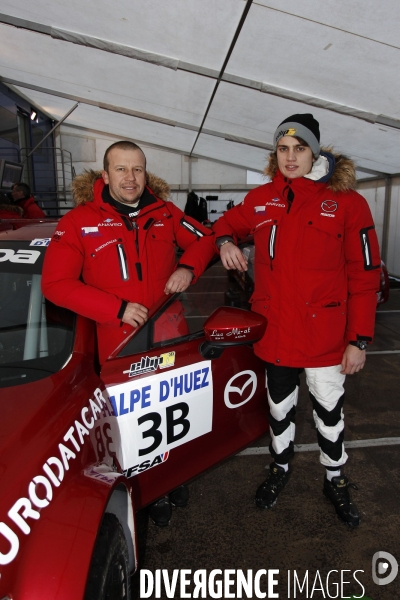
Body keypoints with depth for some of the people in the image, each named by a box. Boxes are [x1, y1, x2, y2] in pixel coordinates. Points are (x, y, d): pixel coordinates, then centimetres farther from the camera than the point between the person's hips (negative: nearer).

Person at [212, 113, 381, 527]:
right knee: (279, 406, 20)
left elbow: (364, 277, -8)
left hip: (325, 334, -2)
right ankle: (280, 468, 47)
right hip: (274, 332, 3)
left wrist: (359, 339, -10)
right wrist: (226, 241, -6)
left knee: (329, 410, 16)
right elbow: (229, 222, 20)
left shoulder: (346, 202, -8)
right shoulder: (261, 199, 2)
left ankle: (335, 479, 43)